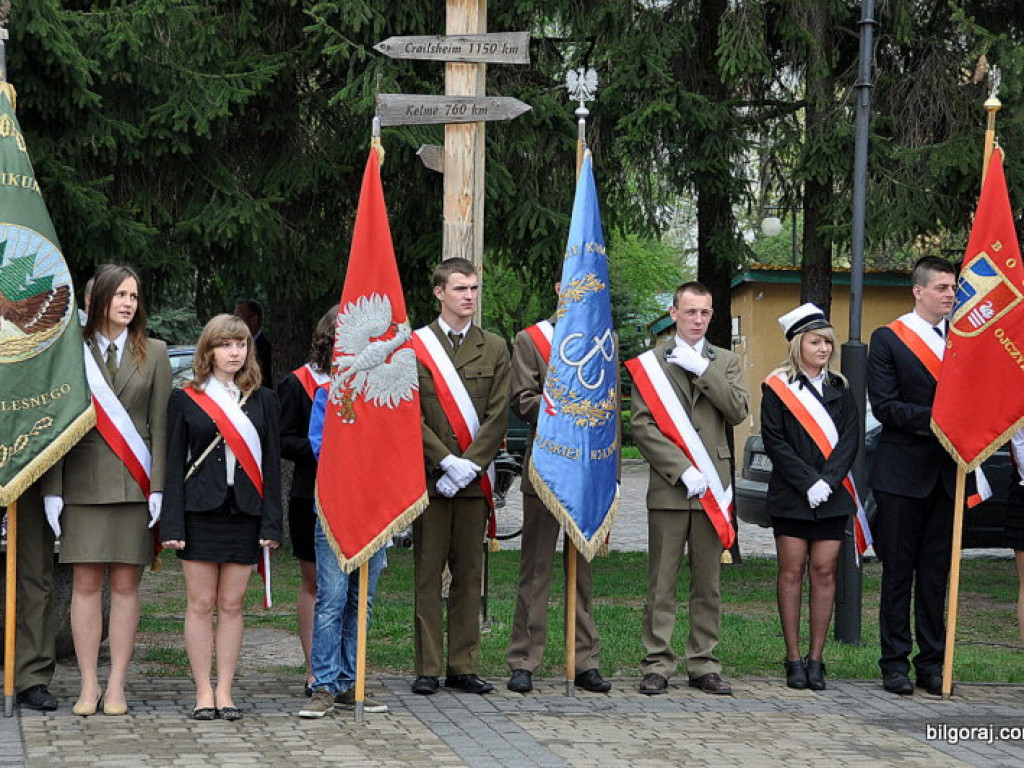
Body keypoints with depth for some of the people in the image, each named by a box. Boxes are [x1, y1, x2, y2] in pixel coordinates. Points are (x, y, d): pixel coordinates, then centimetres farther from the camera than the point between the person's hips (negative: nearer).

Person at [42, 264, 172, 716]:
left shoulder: (154, 353, 8)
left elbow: (160, 424, 5)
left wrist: (158, 487, -4)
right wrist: (53, 489, -3)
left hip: (132, 486, 1)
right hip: (83, 483, 0)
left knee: (125, 585, 2)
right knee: (86, 585, 0)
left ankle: (116, 687, 8)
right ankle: (88, 686, 7)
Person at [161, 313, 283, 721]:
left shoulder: (263, 400, 10)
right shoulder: (185, 400, 4)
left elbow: (271, 464, 7)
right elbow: (174, 464, 2)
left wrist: (271, 523, -2)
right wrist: (173, 524, -6)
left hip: (244, 514, 1)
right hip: (200, 514, -1)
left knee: (231, 604, 3)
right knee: (200, 604, 0)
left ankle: (224, 692, 8)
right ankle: (204, 693, 5)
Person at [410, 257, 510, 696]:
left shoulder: (495, 349, 12)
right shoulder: (413, 346, 4)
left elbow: (498, 417, 4)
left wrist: (468, 465, -7)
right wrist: (446, 462, -11)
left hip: (474, 478, 2)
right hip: (429, 476, -2)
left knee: (469, 574, 4)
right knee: (428, 573, -1)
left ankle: (462, 667, 10)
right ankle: (427, 669, 3)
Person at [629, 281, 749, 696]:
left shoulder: (725, 362, 13)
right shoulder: (652, 362, 4)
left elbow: (738, 412, -2)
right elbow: (642, 426, -4)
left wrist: (704, 369, -10)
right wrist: (683, 470, -13)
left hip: (712, 486, 2)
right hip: (669, 487, -2)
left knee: (708, 583, 5)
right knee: (661, 583, -1)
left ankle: (703, 664, 11)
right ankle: (657, 665, 3)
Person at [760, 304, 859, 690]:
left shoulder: (840, 389, 12)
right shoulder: (778, 387, 2)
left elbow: (851, 439, 4)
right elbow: (775, 441, -5)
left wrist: (827, 481, -11)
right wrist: (808, 482, -14)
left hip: (832, 497, 3)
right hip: (791, 496, -3)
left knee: (824, 572, 1)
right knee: (792, 572, -1)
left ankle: (816, 659, 5)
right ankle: (793, 659, 3)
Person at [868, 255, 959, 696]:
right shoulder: (888, 339, 0)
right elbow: (884, 405, -8)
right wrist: (933, 419, -19)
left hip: (947, 473, 4)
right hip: (903, 473, -4)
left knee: (936, 572, 7)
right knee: (898, 572, 2)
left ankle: (932, 663, 13)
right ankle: (895, 663, 7)